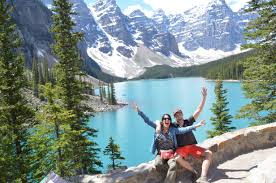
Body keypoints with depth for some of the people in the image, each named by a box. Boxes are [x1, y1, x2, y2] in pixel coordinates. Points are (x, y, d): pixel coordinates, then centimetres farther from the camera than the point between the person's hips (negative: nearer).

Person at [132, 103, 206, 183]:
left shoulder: (173, 130, 3)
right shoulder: (158, 128, 4)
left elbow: (184, 129, -7)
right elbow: (147, 121, 1)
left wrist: (197, 125, -17)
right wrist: (138, 110, -5)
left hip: (171, 154, 0)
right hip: (160, 154, 0)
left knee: (173, 165, -30)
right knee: (158, 164, -30)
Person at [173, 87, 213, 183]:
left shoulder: (188, 122, 6)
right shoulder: (173, 126, 2)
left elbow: (198, 110, 1)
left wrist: (204, 97, -6)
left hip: (192, 147, 3)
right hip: (180, 148, -3)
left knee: (208, 153, -17)